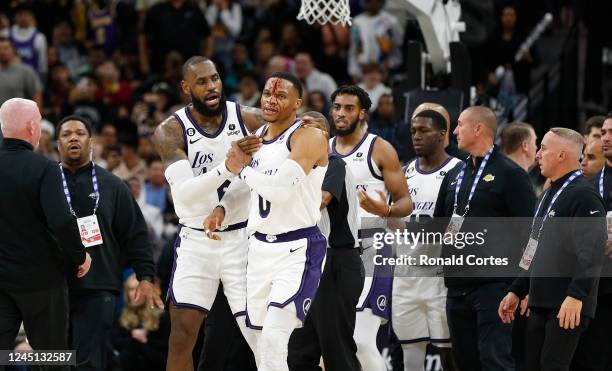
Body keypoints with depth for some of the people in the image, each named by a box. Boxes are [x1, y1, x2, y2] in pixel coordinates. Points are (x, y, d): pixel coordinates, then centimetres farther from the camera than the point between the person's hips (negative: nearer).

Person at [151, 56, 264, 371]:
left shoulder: (249, 120, -6)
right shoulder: (170, 132, -10)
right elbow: (185, 192, -22)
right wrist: (228, 167, -37)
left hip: (242, 238, 0)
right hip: (196, 241, 0)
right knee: (181, 336, -2)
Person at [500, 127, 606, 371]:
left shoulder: (583, 196, -11)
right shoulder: (547, 197, 20)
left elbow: (592, 252, -21)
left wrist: (576, 296, -29)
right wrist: (516, 292, 23)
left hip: (569, 307, -10)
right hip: (540, 304, 10)